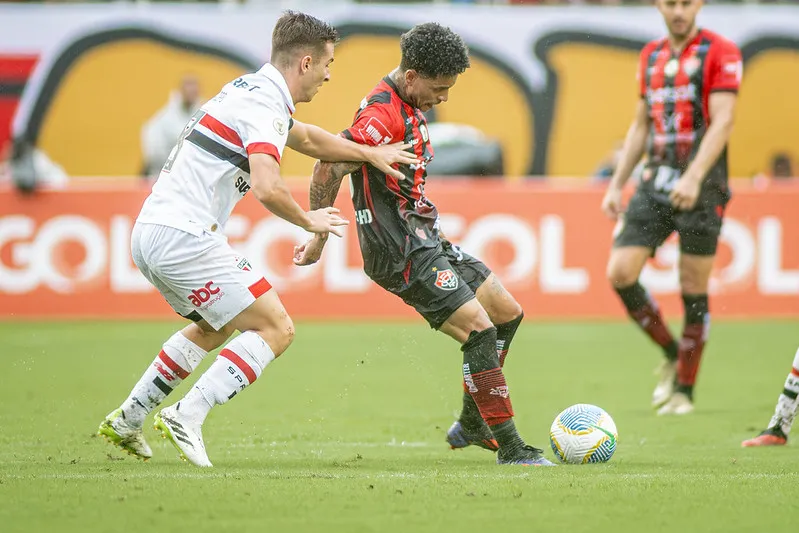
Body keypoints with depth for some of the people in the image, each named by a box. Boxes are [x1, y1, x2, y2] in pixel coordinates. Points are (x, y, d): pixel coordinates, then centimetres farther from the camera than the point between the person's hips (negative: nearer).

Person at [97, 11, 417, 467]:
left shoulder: (251, 92, 16)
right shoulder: (265, 107, -15)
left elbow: (307, 138, 35)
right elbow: (267, 189, -28)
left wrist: (372, 153, 36)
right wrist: (308, 221, -9)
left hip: (150, 233, 10)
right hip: (184, 237, -10)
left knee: (214, 327, 31)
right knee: (275, 329, -4)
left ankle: (128, 419, 31)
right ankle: (187, 417, -12)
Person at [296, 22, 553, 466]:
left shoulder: (410, 107, 11)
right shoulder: (382, 117, -21)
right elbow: (328, 170, -21)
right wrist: (320, 239, -12)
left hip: (425, 241, 11)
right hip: (402, 254, -11)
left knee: (508, 313, 14)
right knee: (479, 330, -16)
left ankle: (472, 425, 25)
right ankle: (510, 448, -11)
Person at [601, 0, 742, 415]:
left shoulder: (720, 52, -4)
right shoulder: (651, 55, 15)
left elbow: (722, 121, -14)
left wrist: (694, 177, -25)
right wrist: (616, 184, 16)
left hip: (701, 188, -5)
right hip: (655, 182, 5)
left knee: (693, 290, -2)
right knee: (620, 272, -8)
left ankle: (684, 389, 11)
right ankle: (671, 354, 13)